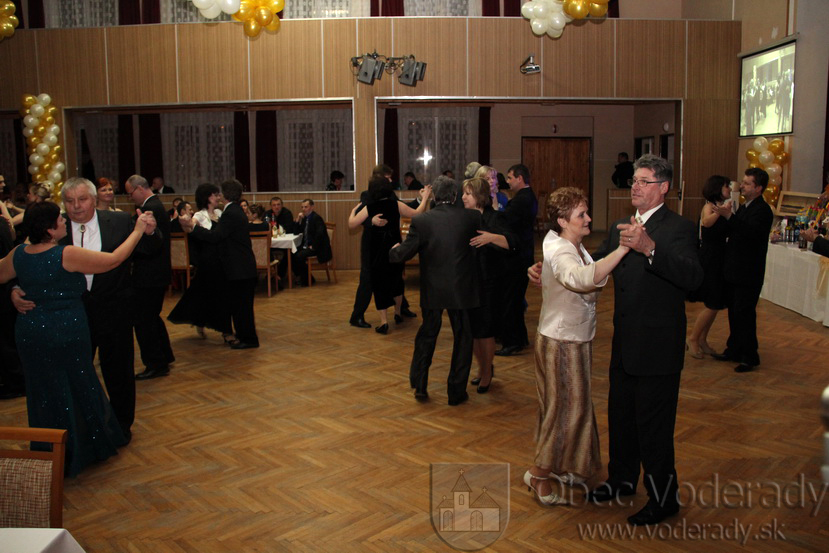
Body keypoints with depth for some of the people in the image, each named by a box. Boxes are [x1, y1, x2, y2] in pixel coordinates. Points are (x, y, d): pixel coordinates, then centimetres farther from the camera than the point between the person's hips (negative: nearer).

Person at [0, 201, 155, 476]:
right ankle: (76, 452, 29)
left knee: (44, 394, 17)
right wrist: (138, 230, -6)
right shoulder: (67, 255, -19)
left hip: (30, 333, 5)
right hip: (67, 333, -5)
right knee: (77, 389, 13)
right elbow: (114, 259, -15)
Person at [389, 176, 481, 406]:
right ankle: (456, 392, 17)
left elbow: (404, 253, -8)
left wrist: (390, 251, 14)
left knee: (427, 335, 19)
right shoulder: (471, 217, -8)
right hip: (462, 290, -1)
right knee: (462, 338, 12)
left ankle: (419, 386, 23)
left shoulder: (421, 221, -10)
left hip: (432, 290, 1)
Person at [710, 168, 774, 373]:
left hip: (748, 273, -9)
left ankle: (750, 357, 5)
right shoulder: (744, 207, 15)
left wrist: (729, 216, -33)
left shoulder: (762, 210, -13)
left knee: (744, 314, -4)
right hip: (734, 271, 9)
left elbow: (751, 232, -30)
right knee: (734, 313, 16)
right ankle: (734, 350, 28)